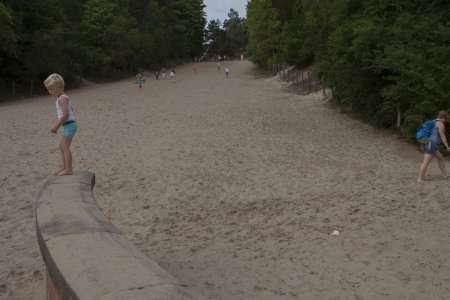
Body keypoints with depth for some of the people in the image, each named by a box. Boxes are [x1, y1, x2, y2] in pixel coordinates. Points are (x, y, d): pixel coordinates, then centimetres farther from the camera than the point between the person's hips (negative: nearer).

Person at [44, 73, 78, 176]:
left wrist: (56, 126, -18)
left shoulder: (62, 99, -15)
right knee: (62, 145, 17)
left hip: (69, 125, -11)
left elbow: (65, 114, -23)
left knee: (65, 146, -11)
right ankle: (65, 167, 23)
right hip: (69, 125, 11)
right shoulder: (64, 98, 15)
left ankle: (68, 169, -13)